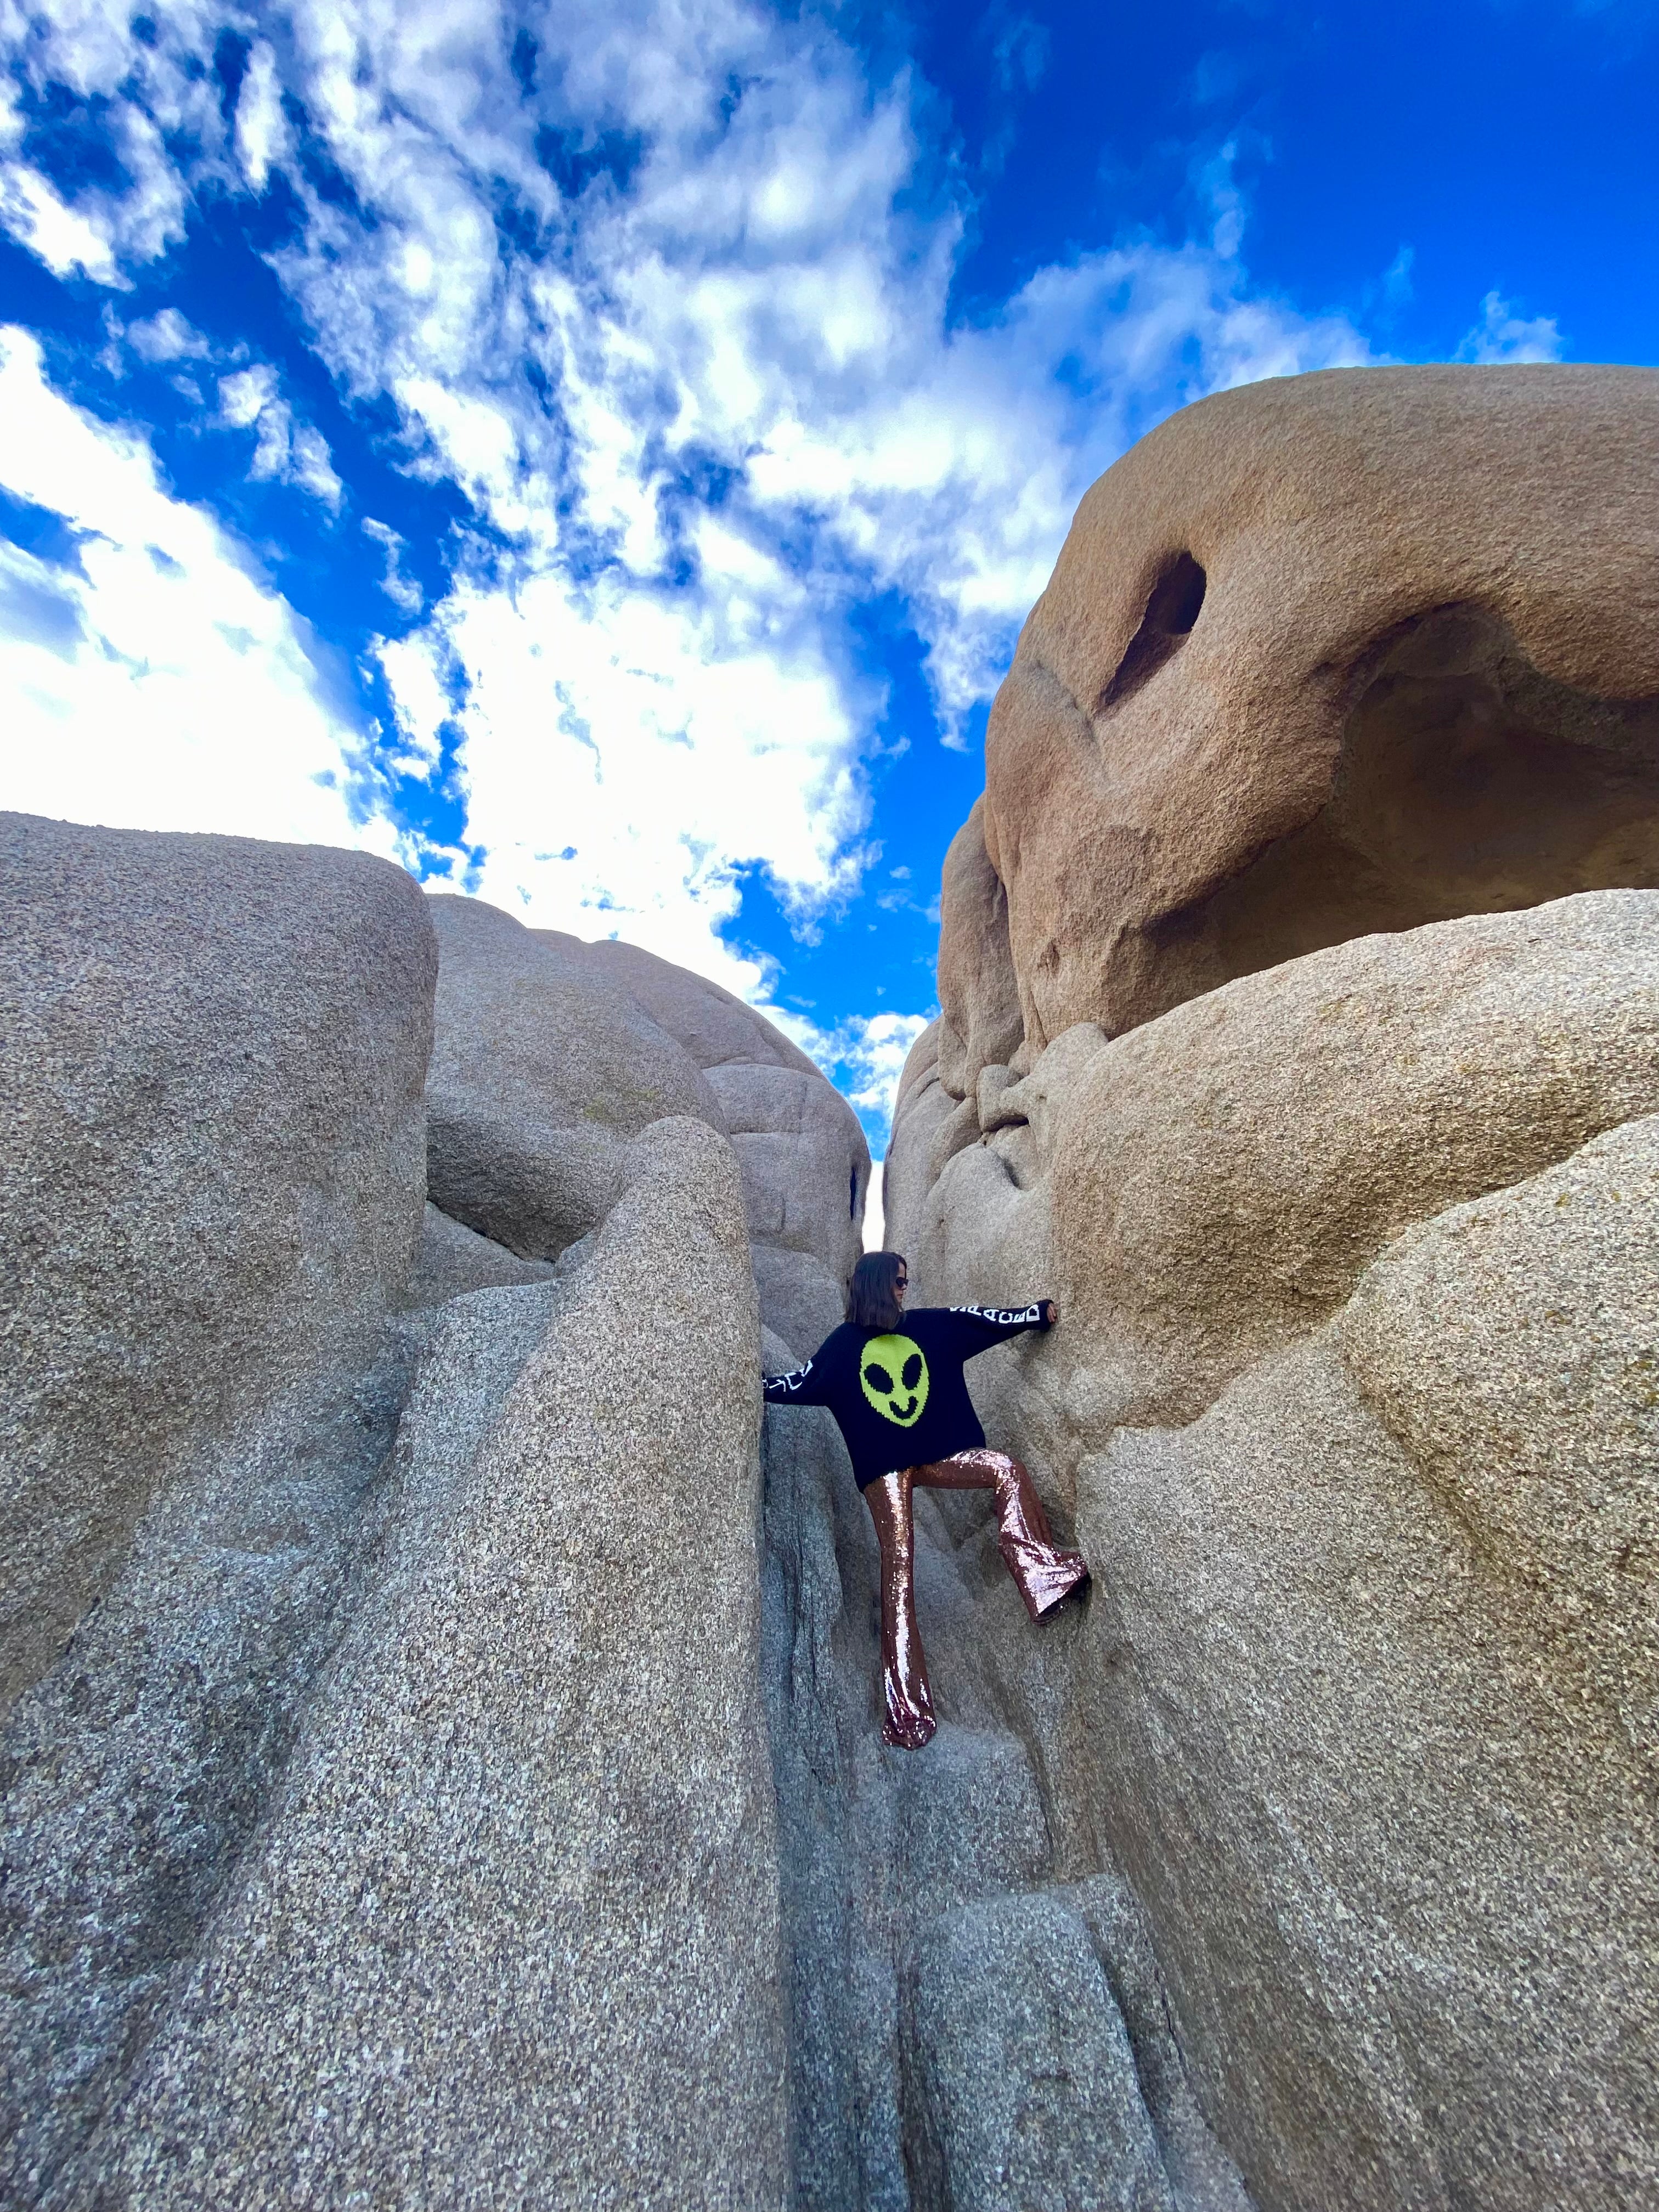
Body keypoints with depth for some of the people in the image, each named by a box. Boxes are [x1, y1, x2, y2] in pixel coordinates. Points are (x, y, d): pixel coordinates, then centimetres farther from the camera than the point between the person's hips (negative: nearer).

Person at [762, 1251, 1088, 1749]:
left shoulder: (930, 1324, 8)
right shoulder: (844, 1343, 1)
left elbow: (983, 1320, 7)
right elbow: (800, 1382, 6)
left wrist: (1041, 1312, 5)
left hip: (936, 1454, 4)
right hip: (883, 1469, -3)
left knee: (1007, 1470, -21)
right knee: (898, 1574, -6)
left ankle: (1042, 1574, -18)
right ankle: (906, 1708, -1)